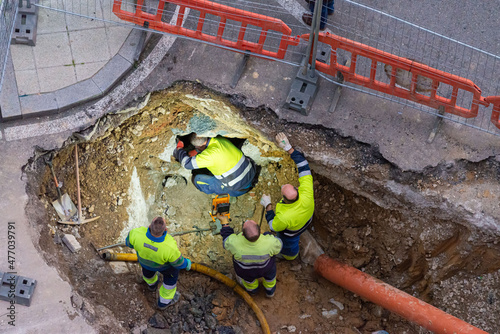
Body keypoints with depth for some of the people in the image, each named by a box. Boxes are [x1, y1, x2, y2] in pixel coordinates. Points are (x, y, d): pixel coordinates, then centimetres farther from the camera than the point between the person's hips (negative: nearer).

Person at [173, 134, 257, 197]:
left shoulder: (210, 154, -26)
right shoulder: (221, 139, -2)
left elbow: (187, 163, -17)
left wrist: (180, 149, 0)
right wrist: (193, 153, 24)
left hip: (237, 187, -7)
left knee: (197, 179, 0)